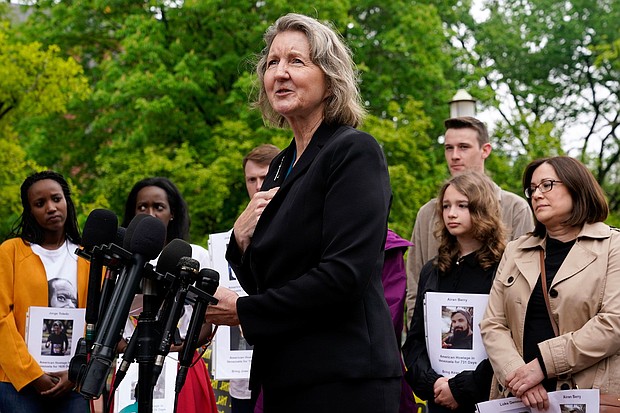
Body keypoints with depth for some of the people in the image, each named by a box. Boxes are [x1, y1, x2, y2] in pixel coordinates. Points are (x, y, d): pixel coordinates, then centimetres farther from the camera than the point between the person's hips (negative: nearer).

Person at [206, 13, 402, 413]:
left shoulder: (355, 151, -10)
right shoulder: (282, 165, 13)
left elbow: (345, 275, -20)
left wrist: (243, 311, -13)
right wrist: (241, 241, -2)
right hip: (285, 380, 8)